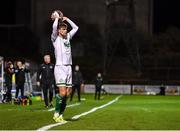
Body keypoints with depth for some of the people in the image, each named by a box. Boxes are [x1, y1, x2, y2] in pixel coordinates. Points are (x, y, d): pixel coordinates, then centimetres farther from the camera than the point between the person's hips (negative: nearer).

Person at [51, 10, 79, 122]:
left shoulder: (68, 37, 18)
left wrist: (66, 19, 22)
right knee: (62, 92, -16)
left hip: (68, 68, 6)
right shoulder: (55, 38, 1)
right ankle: (56, 114, -5)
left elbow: (75, 28, 28)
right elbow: (54, 27, -17)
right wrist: (56, 18, 1)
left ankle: (61, 114, 7)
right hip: (60, 67, -6)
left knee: (67, 93, 1)